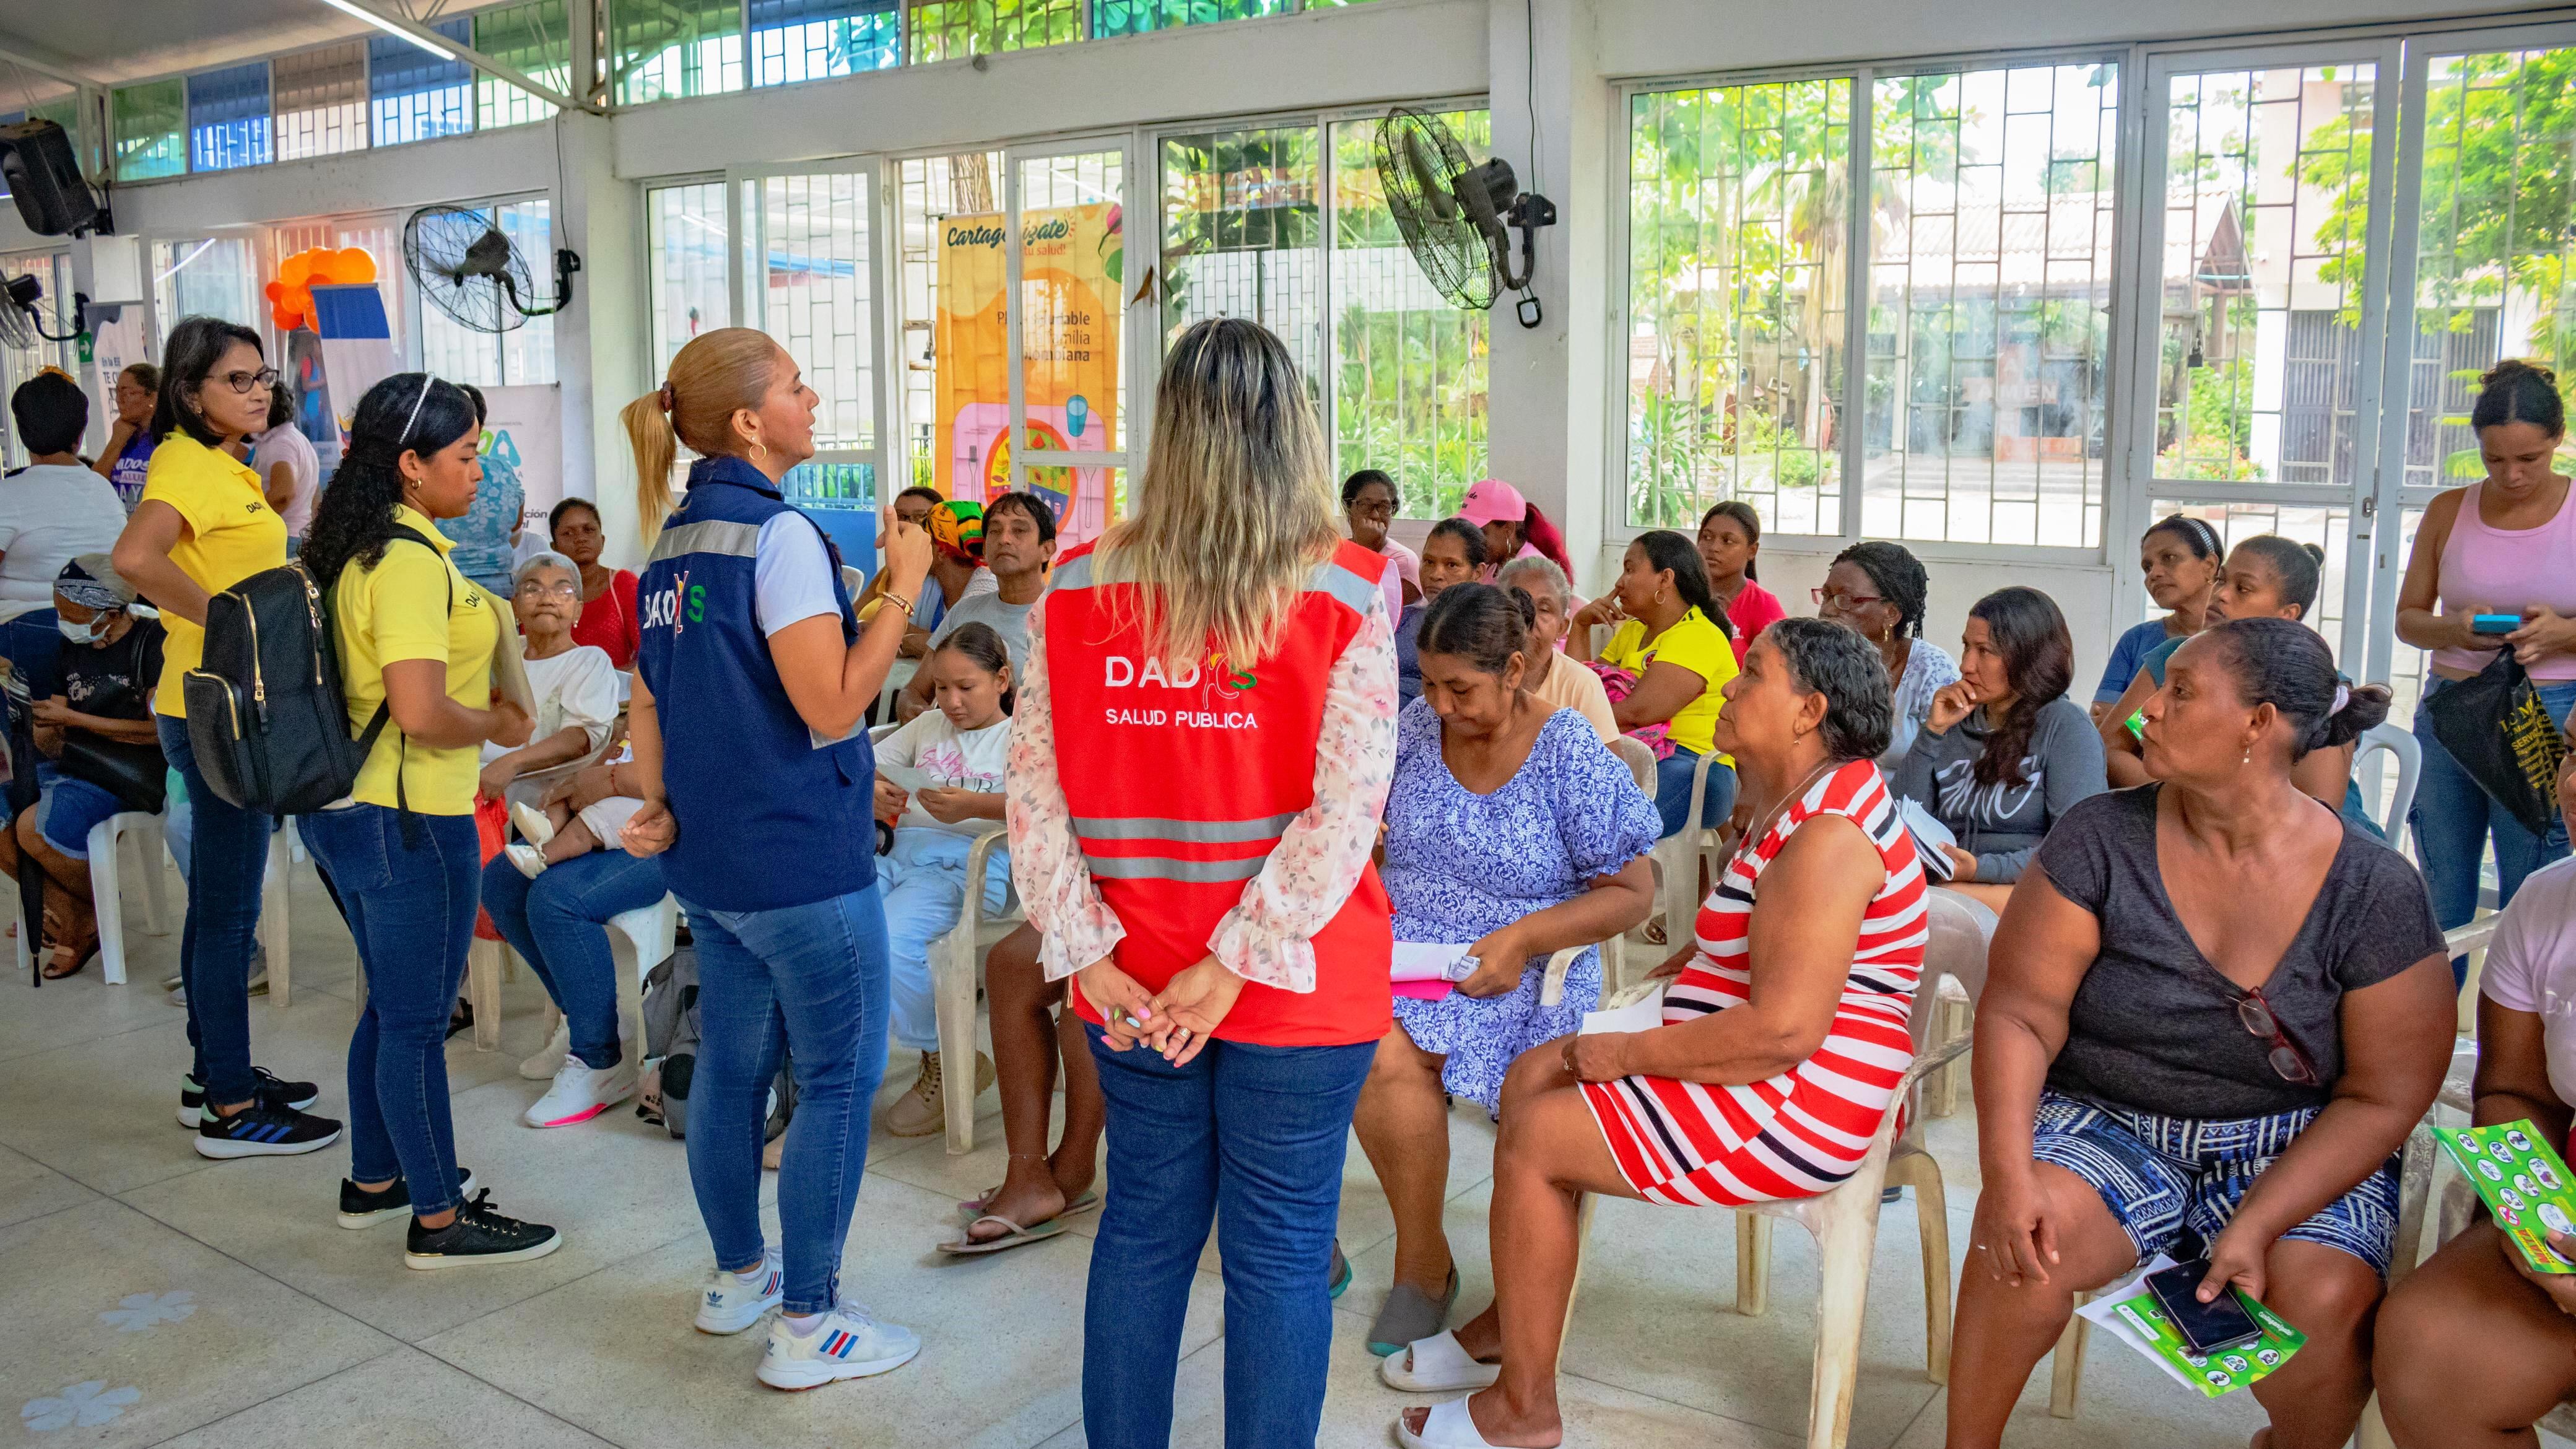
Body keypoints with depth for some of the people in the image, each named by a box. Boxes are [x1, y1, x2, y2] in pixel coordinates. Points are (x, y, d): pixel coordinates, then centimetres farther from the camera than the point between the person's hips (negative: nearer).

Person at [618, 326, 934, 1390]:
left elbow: (649, 697, 14)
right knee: (839, 1081, 2)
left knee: (730, 1063, 19)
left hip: (710, 860, 9)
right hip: (801, 861, -9)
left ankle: (738, 1275, 34)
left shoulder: (677, 537, 11)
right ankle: (807, 1325, 10)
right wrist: (905, 587, -16)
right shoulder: (778, 534, -17)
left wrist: (658, 810, 11)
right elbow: (832, 707, -21)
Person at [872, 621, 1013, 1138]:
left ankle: (947, 1062, -10)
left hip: (971, 864, -5)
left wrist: (974, 806, -21)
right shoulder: (927, 726, 29)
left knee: (887, 938, -33)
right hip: (904, 853, 6)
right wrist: (871, 794, 1)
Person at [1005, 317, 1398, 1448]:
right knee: (1279, 1252, 9)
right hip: (1297, 987, -3)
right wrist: (1234, 963, -13)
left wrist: (1088, 953, -3)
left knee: (1144, 1228, 18)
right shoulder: (1345, 590, -9)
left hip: (1132, 994, 3)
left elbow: (1032, 782, -3)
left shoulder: (1078, 590, -1)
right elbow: (1346, 807, -16)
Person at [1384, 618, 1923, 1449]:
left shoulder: (1828, 835, -25)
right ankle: (1511, 1327, 22)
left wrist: (1624, 1052, -21)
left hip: (1784, 1113, -11)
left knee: (1531, 1140, -10)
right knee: (1533, 1076, 12)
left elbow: (1785, 1029, -31)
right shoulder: (1798, 803, 10)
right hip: (1757, 1077, 11)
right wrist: (1695, 957, 4)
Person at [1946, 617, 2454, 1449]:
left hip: (2295, 1152, 0)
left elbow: (2384, 1097, -7)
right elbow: (2019, 1013, -9)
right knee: (2024, 1237, -29)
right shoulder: (2101, 838, -7)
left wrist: (2254, 1229, -19)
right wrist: (2007, 1170, -25)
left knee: (2321, 1302, -27)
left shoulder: (2376, 891, -9)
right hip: (2111, 1126, 0)